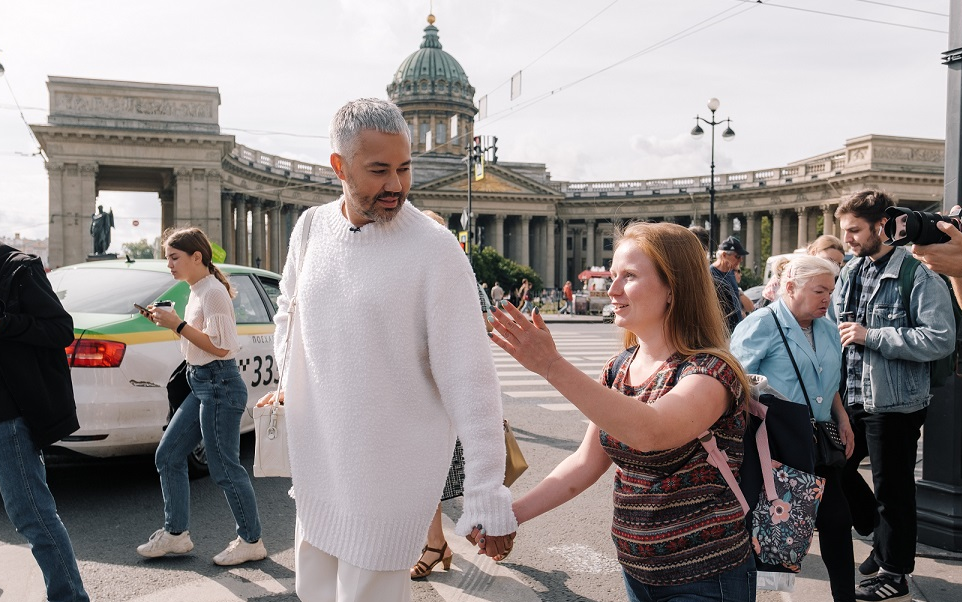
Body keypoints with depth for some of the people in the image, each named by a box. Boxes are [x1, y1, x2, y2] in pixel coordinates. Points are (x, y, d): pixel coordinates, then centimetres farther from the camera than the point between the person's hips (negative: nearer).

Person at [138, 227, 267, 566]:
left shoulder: (213, 291, -14)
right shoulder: (196, 292, 14)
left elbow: (219, 347, -20)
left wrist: (178, 324, -19)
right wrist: (169, 322, 7)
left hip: (219, 385, -10)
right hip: (201, 385, 10)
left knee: (224, 468, -2)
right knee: (168, 455, 12)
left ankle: (251, 541, 12)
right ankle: (176, 534, 23)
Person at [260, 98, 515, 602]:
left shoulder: (435, 249, -17)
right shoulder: (311, 229, 0)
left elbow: (469, 380, -19)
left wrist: (487, 497, -21)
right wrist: (289, 381, 8)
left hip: (391, 477, -6)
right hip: (317, 462, 6)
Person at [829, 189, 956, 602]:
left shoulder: (920, 275, -13)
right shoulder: (849, 273, 9)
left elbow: (941, 339, -23)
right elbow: (831, 324, 21)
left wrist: (871, 336, -24)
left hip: (894, 402, -7)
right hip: (851, 398, 7)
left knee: (892, 489, 6)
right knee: (836, 469, 18)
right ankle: (883, 537, 40)